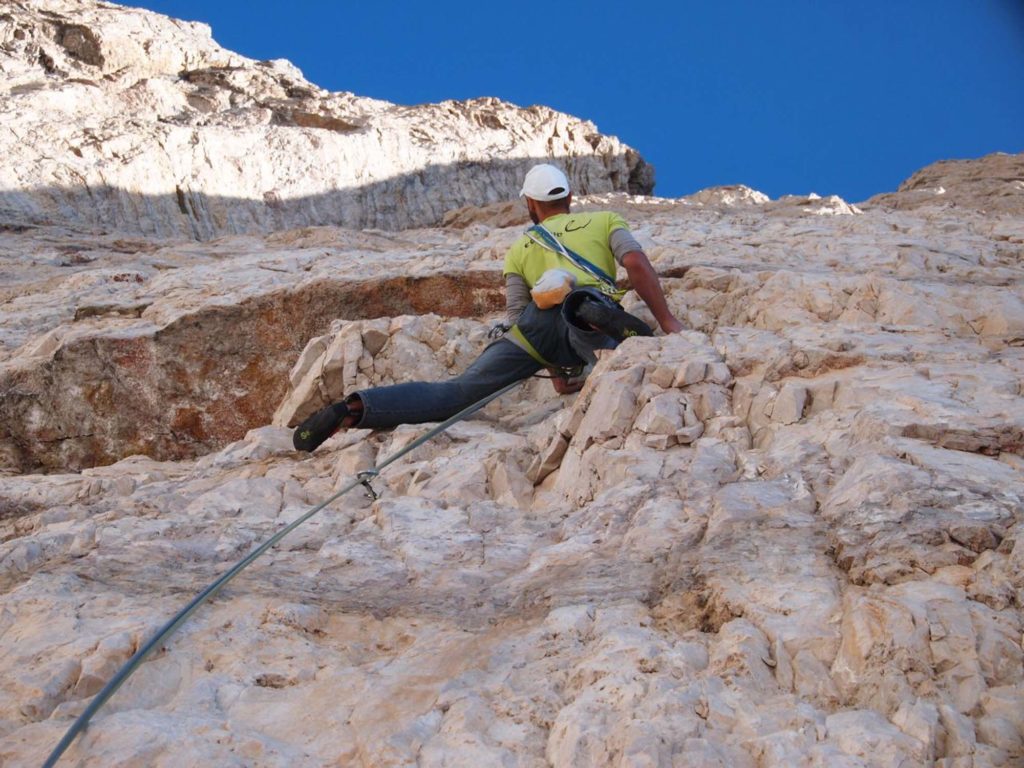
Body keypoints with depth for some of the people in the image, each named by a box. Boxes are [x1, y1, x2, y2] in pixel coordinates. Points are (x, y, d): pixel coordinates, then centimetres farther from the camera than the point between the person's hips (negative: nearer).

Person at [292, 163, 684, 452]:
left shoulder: (518, 250, 35)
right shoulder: (605, 220, 32)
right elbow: (636, 262, 12)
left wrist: (555, 371, 27)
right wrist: (667, 321, 12)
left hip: (535, 319, 2)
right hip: (594, 298, -2)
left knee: (454, 393, 0)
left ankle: (355, 408, -15)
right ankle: (592, 317, -50)